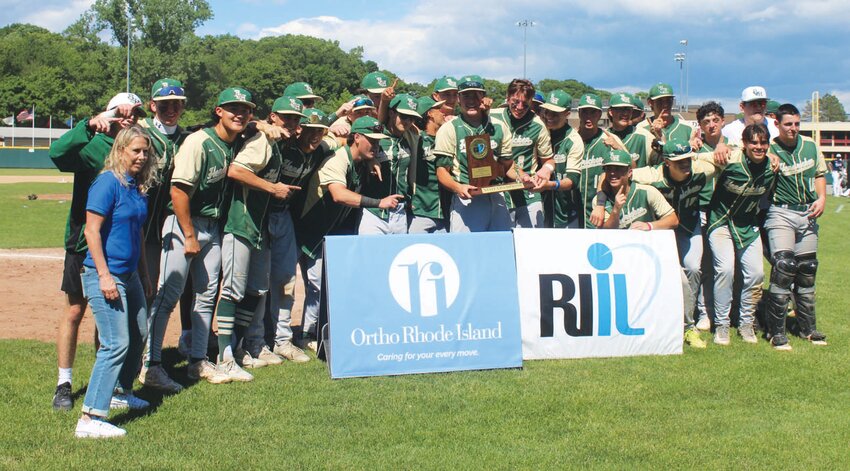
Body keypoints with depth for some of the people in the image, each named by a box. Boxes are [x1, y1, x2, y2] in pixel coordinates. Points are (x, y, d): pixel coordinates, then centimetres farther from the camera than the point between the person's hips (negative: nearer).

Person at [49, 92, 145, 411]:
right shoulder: (92, 146, -8)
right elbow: (57, 153, -28)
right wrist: (89, 126, -37)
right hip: (84, 241, -4)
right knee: (74, 312, 1)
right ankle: (64, 385, 10)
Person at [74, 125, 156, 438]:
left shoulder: (138, 186, 11)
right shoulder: (108, 183, -14)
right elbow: (92, 230, -18)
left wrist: (143, 274, 24)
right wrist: (104, 275, -22)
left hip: (129, 274, 9)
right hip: (105, 274, -9)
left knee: (138, 336, 19)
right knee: (116, 344, -14)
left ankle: (121, 393, 39)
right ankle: (90, 419, -15)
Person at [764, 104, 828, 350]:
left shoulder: (810, 146, 6)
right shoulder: (769, 150, -9)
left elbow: (819, 174, 17)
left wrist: (821, 198, 3)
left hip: (808, 214, 6)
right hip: (781, 213, -5)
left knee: (807, 269, 12)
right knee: (784, 266, -17)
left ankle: (808, 327, 24)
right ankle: (776, 331, -10)